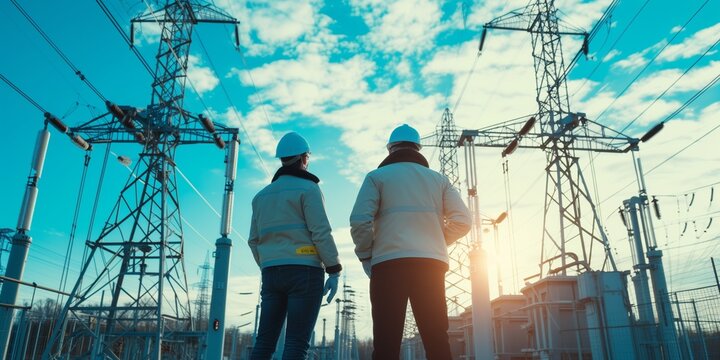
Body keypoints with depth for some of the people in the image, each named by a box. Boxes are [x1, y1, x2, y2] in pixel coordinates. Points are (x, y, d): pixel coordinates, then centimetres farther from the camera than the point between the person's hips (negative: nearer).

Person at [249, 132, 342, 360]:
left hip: (271, 273, 6)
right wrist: (334, 271, -7)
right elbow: (321, 233, -11)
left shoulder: (262, 195, 18)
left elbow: (254, 240, 17)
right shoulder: (307, 188, -2)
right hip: (304, 271, -6)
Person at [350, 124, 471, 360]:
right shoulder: (439, 179, 17)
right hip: (431, 263, 3)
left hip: (389, 263, -2)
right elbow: (462, 222, 6)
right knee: (437, 340, 7)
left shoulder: (377, 176, 8)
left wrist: (366, 256, 6)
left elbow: (360, 221, -6)